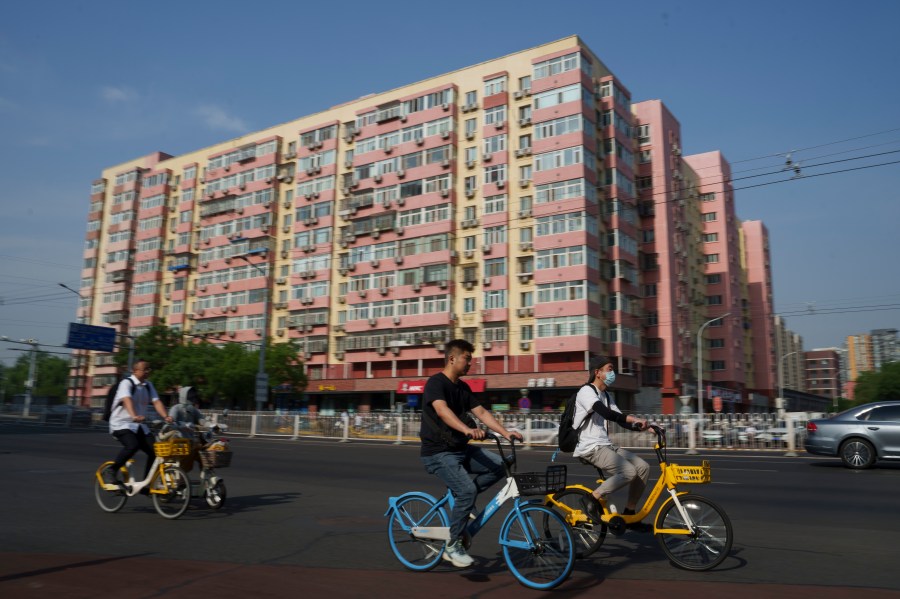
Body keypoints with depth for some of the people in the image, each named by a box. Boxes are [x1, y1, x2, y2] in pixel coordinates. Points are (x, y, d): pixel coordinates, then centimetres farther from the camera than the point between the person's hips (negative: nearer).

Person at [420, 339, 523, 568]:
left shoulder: (463, 387, 11)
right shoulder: (436, 382, -15)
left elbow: (482, 412, 7)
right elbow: (442, 410, -33)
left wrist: (506, 433, -6)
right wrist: (467, 429, -49)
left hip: (460, 449, 8)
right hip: (438, 453, -8)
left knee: (500, 466, -7)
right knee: (467, 490, -24)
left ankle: (460, 495, 7)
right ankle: (453, 546, -6)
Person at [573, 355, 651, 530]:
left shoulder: (606, 396, 19)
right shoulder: (586, 391, -11)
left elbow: (621, 421, 16)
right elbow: (605, 413, -28)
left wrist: (643, 427, 0)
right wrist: (634, 419, -36)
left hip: (606, 445, 9)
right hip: (590, 448, -9)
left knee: (643, 467, -1)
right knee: (628, 472, -25)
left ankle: (629, 514, 9)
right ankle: (594, 500, -8)